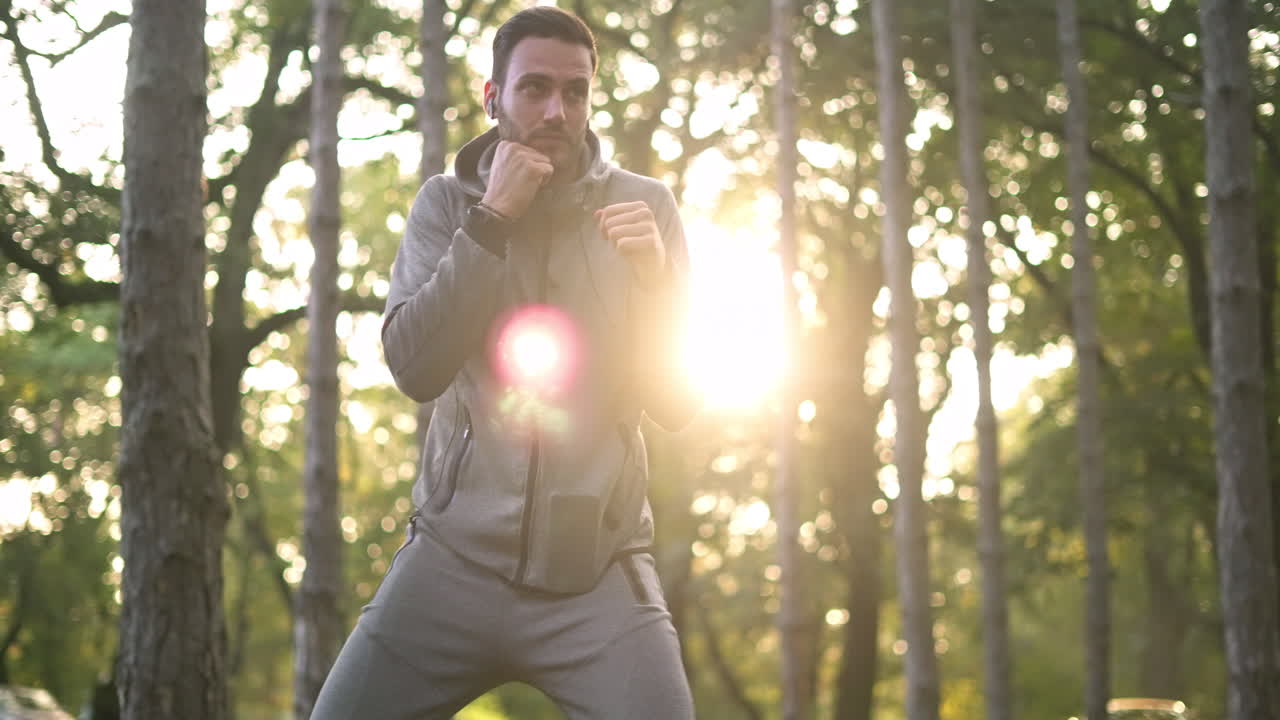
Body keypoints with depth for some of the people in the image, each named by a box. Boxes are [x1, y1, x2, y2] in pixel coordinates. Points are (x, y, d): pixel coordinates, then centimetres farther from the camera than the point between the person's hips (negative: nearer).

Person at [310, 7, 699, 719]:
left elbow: (678, 404, 1)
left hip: (599, 570, -1)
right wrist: (491, 220, -14)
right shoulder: (448, 202, 4)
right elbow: (415, 368, -9)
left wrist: (654, 275, -15)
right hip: (456, 557, 1)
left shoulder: (644, 206, 2)